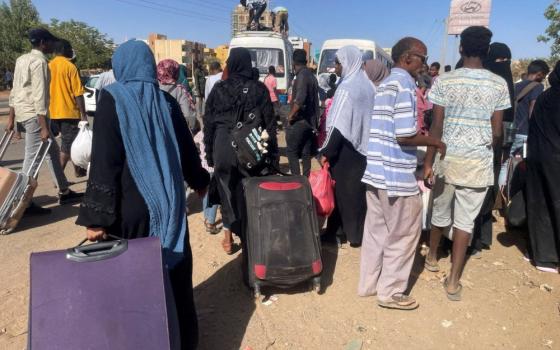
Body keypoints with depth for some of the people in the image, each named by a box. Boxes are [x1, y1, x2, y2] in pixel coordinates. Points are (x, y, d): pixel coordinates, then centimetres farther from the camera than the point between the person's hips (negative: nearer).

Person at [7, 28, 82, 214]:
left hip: (22, 112, 10)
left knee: (52, 150, 16)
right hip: (33, 113, -10)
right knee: (33, 157, -5)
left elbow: (15, 90, 17)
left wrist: (11, 118, 20)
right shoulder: (39, 61, -13)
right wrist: (44, 127, -22)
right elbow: (39, 95, -20)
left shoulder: (22, 59, 15)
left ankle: (64, 192, 22)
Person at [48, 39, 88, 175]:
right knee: (67, 144, -2)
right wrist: (83, 114, -10)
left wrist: (48, 111, 21)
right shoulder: (70, 67, -10)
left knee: (68, 142, 19)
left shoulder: (48, 66, 10)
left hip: (53, 113, 7)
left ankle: (78, 170, 30)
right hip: (68, 112, -7)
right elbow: (78, 93, -14)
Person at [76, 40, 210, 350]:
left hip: (131, 206, -4)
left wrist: (97, 216, -13)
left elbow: (104, 162, -15)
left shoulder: (112, 100, -9)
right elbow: (187, 149, 12)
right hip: (169, 202, 5)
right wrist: (200, 182, 28)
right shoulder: (166, 101, 4)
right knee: (174, 270, 16)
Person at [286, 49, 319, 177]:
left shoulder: (302, 75, -14)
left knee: (292, 152, -2)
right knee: (306, 153, 12)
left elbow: (300, 98, -27)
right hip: (310, 120, 9)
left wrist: (291, 115, -16)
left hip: (300, 120, -9)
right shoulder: (312, 76, 14)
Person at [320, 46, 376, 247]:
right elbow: (369, 117, 12)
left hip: (346, 147, -8)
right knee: (358, 190, 13)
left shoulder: (347, 88, -16)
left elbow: (338, 125, -20)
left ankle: (341, 230, 15)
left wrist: (326, 151, -17)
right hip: (363, 145, 8)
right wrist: (364, 140, 18)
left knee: (342, 189, 4)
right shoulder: (368, 85, 8)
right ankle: (358, 231, 22)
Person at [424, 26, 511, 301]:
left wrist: (428, 162, -4)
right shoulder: (499, 85, -1)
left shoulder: (444, 81, -6)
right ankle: (453, 281, 9)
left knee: (441, 212, 18)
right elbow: (497, 131, 1)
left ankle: (432, 257, 40)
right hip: (479, 162, 0)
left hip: (448, 158, 0)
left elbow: (437, 126, -9)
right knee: (465, 220, 5)